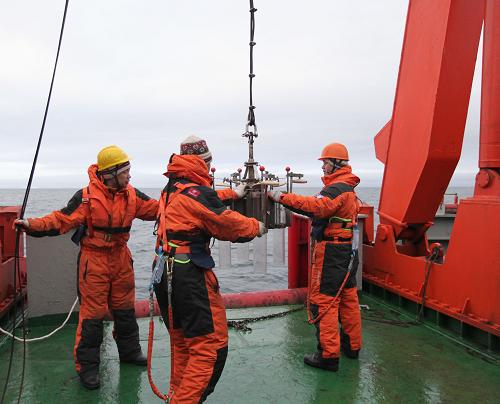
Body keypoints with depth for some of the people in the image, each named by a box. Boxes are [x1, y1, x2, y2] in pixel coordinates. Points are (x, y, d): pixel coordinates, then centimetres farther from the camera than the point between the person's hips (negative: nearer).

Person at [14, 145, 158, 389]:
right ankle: (87, 366, 15)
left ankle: (130, 351, 37)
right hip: (94, 260, -5)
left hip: (121, 259, 5)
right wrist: (32, 225, -32)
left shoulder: (131, 195, 0)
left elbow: (156, 208, 5)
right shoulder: (86, 196, -16)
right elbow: (62, 220, -19)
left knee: (125, 308, 18)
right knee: (92, 313, 0)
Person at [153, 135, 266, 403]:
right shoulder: (196, 191, -16)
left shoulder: (173, 188, 12)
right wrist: (256, 227, 6)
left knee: (182, 341, 23)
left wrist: (233, 193, 39)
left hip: (166, 273, 10)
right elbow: (229, 225, -12)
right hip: (189, 276, -10)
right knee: (211, 344, -1)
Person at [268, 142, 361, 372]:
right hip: (347, 250, 11)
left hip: (331, 251, -11)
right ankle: (352, 345, 28)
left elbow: (317, 206, -34)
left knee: (323, 300, -6)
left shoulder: (337, 188, -16)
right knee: (347, 297, 16)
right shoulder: (347, 188, 19)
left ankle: (328, 355, -3)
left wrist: (283, 197, -34)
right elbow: (321, 210, 14)